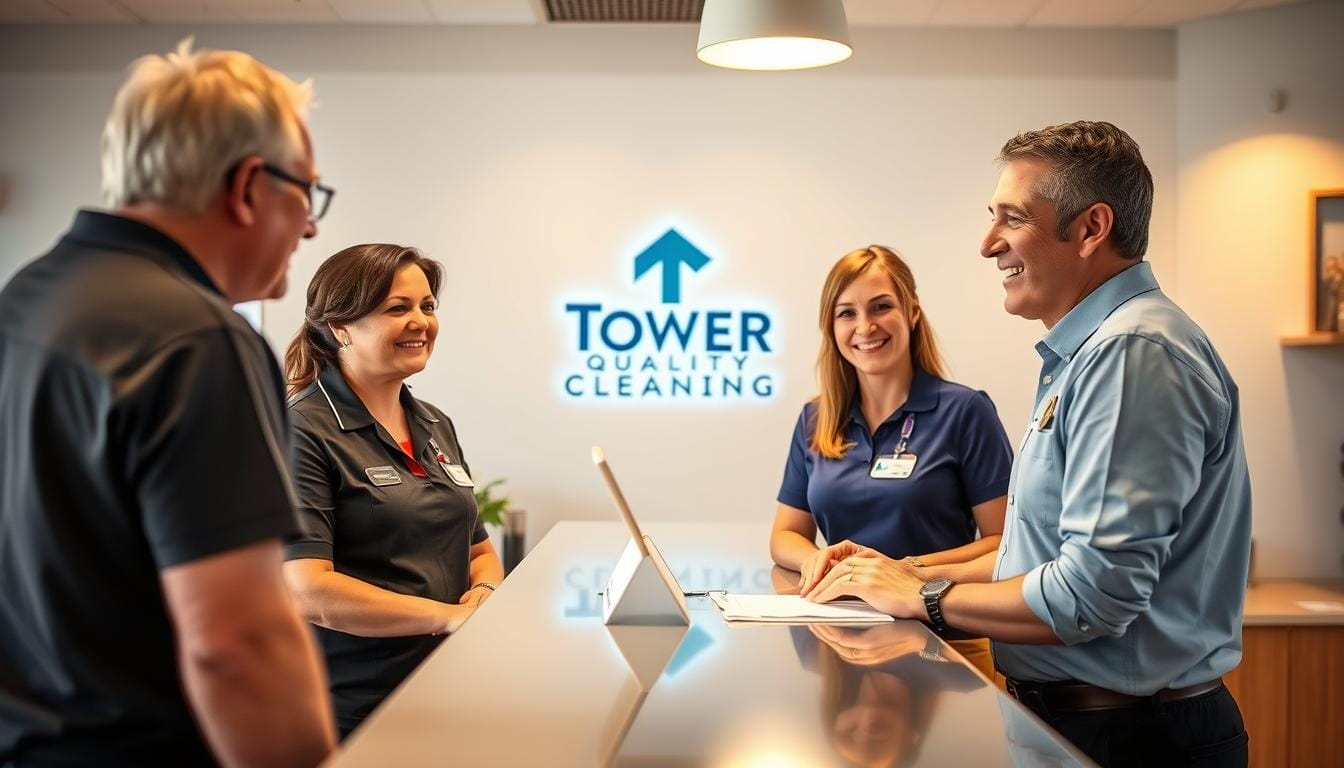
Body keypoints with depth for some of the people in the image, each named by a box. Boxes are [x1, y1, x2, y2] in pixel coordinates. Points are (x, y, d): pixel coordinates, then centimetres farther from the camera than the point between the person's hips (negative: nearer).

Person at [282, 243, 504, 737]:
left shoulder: (435, 426, 9)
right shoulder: (305, 433, -14)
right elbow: (307, 592, -23)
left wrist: (483, 597, -6)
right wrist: (450, 616, -20)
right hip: (353, 716, -7)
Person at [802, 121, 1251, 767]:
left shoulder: (1134, 352, -22)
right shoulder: (1087, 350, 12)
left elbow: (1094, 593, -28)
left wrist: (925, 598, -15)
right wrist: (918, 574, 5)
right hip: (1063, 714, 9)